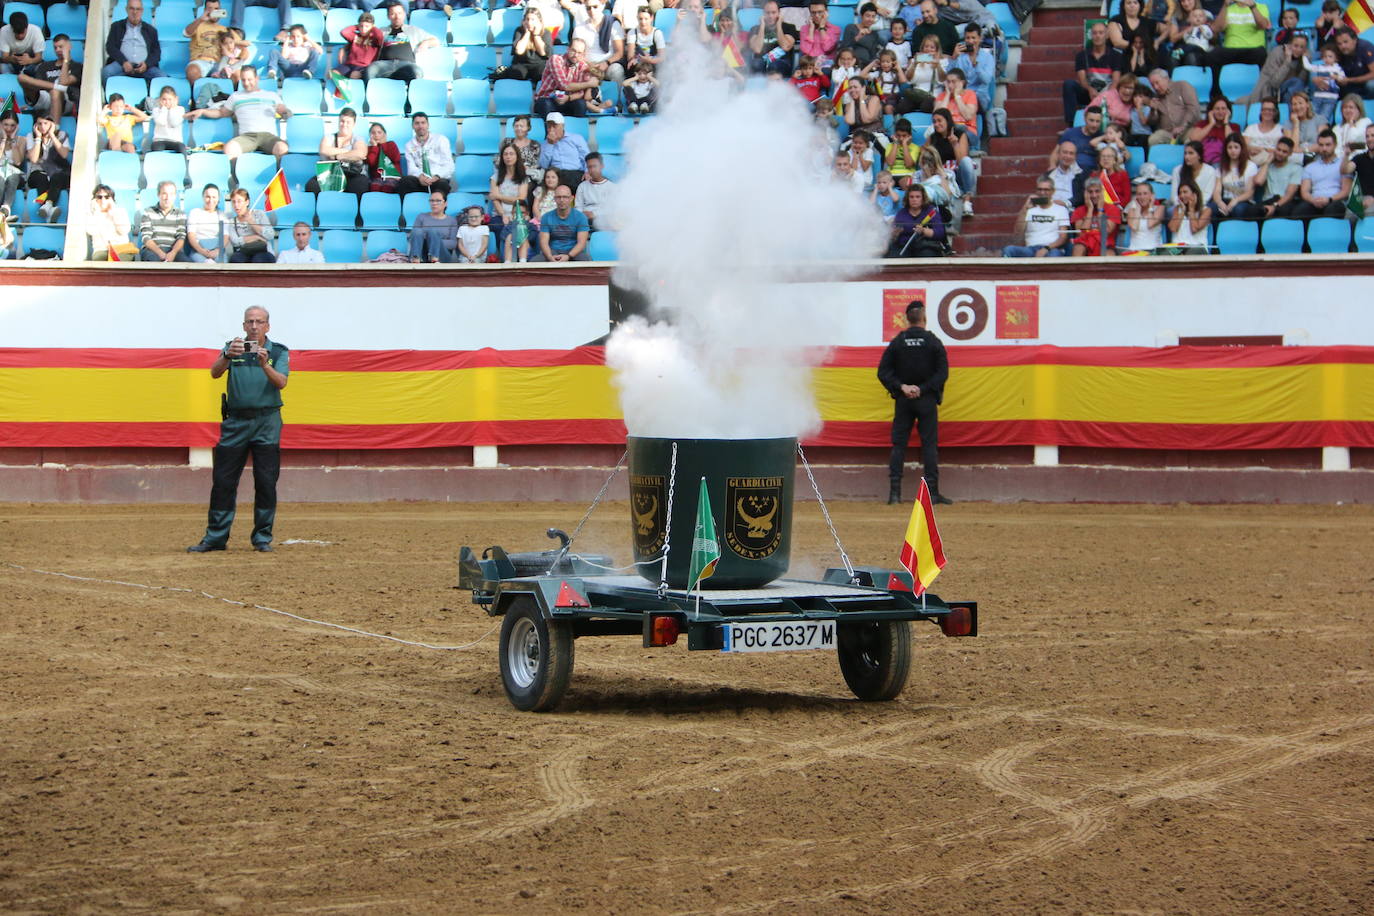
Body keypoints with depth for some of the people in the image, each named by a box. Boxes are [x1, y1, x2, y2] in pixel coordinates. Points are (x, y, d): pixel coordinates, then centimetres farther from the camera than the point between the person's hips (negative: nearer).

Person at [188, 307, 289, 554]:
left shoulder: (279, 352, 4)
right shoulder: (233, 348, 6)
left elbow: (281, 382, -12)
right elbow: (215, 373, -10)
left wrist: (264, 364, -30)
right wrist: (228, 356, -30)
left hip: (266, 422, -1)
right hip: (236, 421, 1)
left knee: (266, 482, -2)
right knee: (223, 481, 0)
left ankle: (262, 538, 8)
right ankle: (215, 537, 6)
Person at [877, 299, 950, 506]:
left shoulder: (897, 342, 1)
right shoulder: (933, 342, -3)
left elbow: (883, 372, -3)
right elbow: (943, 373, -8)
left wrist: (901, 387, -7)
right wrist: (923, 389, -9)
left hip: (903, 401, 1)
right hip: (927, 401, -1)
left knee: (898, 444, 4)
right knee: (930, 444, 2)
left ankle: (894, 492, -2)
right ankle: (932, 492, -2)